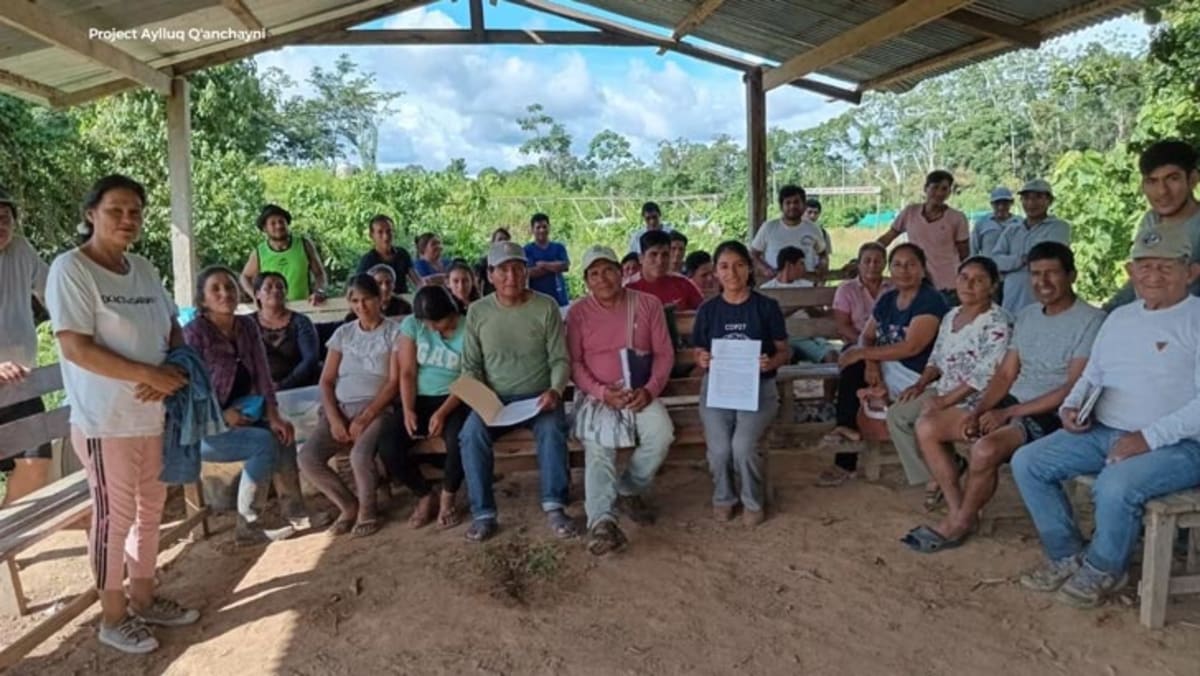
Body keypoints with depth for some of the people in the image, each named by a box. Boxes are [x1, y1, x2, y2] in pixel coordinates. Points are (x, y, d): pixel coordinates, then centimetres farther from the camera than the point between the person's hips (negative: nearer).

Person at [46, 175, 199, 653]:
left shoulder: (144, 269, 8)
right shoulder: (71, 268, -12)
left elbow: (173, 331, 12)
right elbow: (75, 348, -19)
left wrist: (171, 372, -8)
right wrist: (147, 374, -22)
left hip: (155, 414, 7)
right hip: (106, 421, -7)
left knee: (150, 510, 16)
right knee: (115, 516, 4)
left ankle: (143, 598, 33)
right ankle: (112, 617, 22)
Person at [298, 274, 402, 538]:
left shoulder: (394, 332, 1)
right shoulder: (343, 333, 14)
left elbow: (394, 382, -6)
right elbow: (326, 381, 10)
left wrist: (364, 419, -15)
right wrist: (334, 419, -7)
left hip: (377, 409, -4)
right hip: (339, 408, 5)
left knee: (360, 455, -33)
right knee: (307, 457, -20)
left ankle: (367, 509, -2)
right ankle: (348, 505, 5)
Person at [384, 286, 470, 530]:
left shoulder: (468, 330, -9)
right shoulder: (411, 324, -2)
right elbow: (407, 373, -2)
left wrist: (443, 412, -22)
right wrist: (408, 410, -14)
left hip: (456, 400, -3)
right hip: (421, 400, 3)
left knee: (458, 441, -34)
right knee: (388, 448, -19)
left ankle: (447, 500, -6)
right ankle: (424, 497, 6)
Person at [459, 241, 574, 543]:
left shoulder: (546, 307, -1)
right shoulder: (477, 311, 3)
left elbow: (560, 359, -1)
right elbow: (470, 366, 5)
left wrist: (555, 390, -20)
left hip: (539, 396, -1)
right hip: (494, 399, 1)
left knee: (552, 428, -32)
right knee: (471, 433, -27)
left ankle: (555, 507, -22)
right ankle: (483, 514, -18)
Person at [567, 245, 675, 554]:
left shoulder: (648, 304, 3)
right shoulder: (579, 311, 0)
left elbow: (664, 353, 2)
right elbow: (573, 362, -3)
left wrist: (650, 390, -14)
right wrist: (601, 392, -18)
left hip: (640, 392, 1)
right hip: (596, 394, -1)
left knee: (661, 434, -26)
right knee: (598, 447, -26)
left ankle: (628, 490, -2)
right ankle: (602, 521, -37)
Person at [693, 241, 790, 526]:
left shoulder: (767, 307, 1)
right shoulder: (708, 309, 6)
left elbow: (784, 351, 4)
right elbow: (699, 352, 12)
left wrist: (772, 362, -19)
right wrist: (701, 360, -12)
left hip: (758, 387, -1)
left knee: (743, 446, -25)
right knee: (719, 449, -21)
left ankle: (753, 502, 5)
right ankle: (723, 497, 12)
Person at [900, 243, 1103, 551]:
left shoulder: (1090, 321, -11)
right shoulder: (1027, 315, 13)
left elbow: (1073, 389, -17)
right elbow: (1005, 374, 11)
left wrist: (1007, 413, -18)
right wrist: (977, 411, -7)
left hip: (1050, 414, -8)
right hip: (1012, 402, 8)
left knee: (985, 450, -34)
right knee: (927, 427, -4)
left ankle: (959, 524, -8)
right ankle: (959, 510, 0)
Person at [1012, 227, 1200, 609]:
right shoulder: (1119, 317, 16)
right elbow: (1091, 376, 23)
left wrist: (1149, 437, -23)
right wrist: (1071, 406, 2)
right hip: (1103, 432, 7)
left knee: (1115, 487, -33)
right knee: (1027, 462, -7)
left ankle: (1103, 570, -2)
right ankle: (1068, 556, 7)